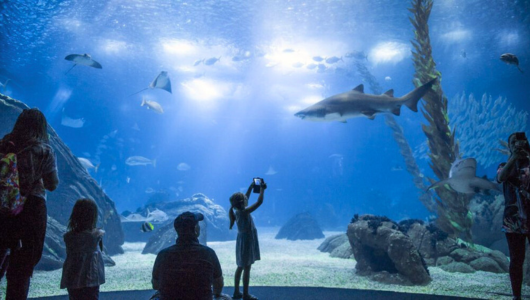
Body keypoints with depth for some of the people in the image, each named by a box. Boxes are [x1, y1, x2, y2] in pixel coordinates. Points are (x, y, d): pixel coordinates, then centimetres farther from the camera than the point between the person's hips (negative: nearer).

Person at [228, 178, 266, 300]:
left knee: (240, 267, 16)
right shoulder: (244, 212, -23)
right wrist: (262, 189, -10)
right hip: (247, 241, -9)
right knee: (247, 268, 0)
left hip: (242, 239, 9)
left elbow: (245, 198, 18)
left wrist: (251, 187, 17)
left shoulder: (236, 211, 1)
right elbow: (259, 201, -23)